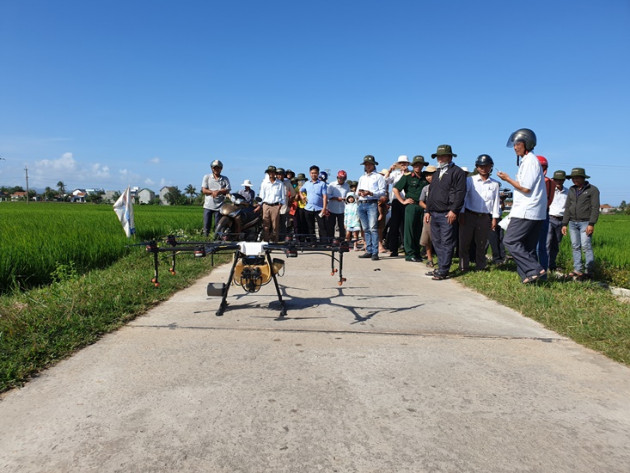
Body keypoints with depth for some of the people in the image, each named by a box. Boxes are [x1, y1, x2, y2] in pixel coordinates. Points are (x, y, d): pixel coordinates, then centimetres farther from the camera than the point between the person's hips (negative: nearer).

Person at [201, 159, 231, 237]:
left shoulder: (225, 179, 9)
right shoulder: (207, 177, 9)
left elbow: (227, 190, -2)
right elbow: (203, 190, 1)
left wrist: (218, 191, -19)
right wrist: (212, 192, -16)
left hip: (219, 206, 0)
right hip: (208, 205, 1)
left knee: (218, 227, 2)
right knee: (206, 225, 2)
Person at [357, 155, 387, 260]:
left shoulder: (378, 177, 6)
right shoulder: (362, 178, 25)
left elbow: (383, 192, -3)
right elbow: (357, 191, 24)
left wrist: (371, 193, -16)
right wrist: (359, 193, 0)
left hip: (372, 204, -6)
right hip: (361, 204, 6)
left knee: (373, 228, -13)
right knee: (366, 229, 5)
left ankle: (375, 252, -14)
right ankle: (369, 251, 9)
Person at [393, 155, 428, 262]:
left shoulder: (425, 179, 15)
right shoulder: (407, 177, 4)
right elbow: (395, 189, 1)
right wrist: (403, 201, -4)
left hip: (422, 207, 4)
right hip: (411, 206, -4)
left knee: (419, 231, 6)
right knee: (409, 229, -4)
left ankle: (417, 253, 15)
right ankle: (410, 254, 0)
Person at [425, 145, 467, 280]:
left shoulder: (457, 172, -3)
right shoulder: (437, 173, 23)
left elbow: (460, 192, -12)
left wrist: (454, 210, -19)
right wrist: (428, 210, 20)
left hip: (448, 214, -8)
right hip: (434, 214, 8)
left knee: (446, 243, -5)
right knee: (437, 242, 11)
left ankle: (443, 271, -3)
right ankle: (441, 267, 19)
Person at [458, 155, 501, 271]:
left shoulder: (494, 184, 8)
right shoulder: (470, 180, 2)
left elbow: (496, 201, 10)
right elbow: (463, 196, -1)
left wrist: (495, 218, 5)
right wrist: (461, 214, -7)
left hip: (485, 217, 2)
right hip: (469, 215, -1)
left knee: (481, 243, 7)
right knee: (464, 242, -1)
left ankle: (480, 266, 20)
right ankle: (463, 267, 9)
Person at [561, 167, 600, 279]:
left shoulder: (593, 190, 0)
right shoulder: (571, 190, 16)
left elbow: (595, 208, -6)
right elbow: (567, 208, 16)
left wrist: (591, 224, -15)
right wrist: (564, 224, 10)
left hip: (585, 223, -5)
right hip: (573, 223, 5)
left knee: (586, 246, -10)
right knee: (575, 247, 3)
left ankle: (589, 272, -6)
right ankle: (578, 270, 6)